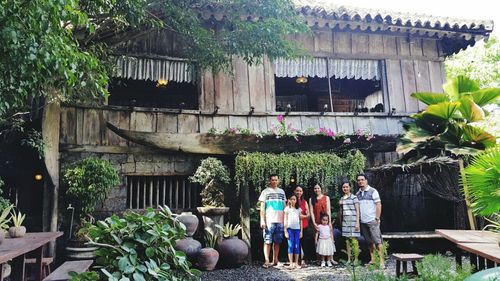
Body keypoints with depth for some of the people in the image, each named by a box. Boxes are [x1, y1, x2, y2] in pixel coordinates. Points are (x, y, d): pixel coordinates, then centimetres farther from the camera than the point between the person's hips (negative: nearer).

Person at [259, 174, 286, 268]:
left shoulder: (282, 192, 16)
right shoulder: (265, 192, 4)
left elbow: (284, 207, 18)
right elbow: (262, 207, 1)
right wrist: (262, 220, -8)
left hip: (280, 221, 4)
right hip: (269, 221, -4)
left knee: (277, 242, 7)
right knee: (267, 241, -7)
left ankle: (275, 260, 15)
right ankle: (267, 261, -7)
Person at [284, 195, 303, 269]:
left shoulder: (298, 209, 12)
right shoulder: (287, 209, 4)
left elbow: (300, 221, 12)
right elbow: (285, 220, 2)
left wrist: (301, 231, 7)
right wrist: (285, 231, -3)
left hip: (297, 229, 3)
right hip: (290, 229, -2)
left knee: (297, 246, 1)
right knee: (291, 246, -4)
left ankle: (296, 263, 7)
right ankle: (291, 263, -1)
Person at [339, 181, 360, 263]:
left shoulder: (354, 197, -4)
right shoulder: (341, 199, 12)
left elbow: (357, 210, -6)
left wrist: (357, 222, -11)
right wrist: (340, 222, 14)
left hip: (352, 220, -5)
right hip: (344, 221, 5)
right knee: (347, 240, 6)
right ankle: (348, 259, 12)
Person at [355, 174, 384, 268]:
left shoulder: (373, 191, -3)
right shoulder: (357, 194, 12)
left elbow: (378, 205, -7)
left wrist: (377, 218, -13)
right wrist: (357, 219, 6)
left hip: (372, 220, -5)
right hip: (363, 221, 5)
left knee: (377, 241, -7)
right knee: (369, 242, 10)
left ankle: (381, 261, -5)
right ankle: (372, 259, 16)